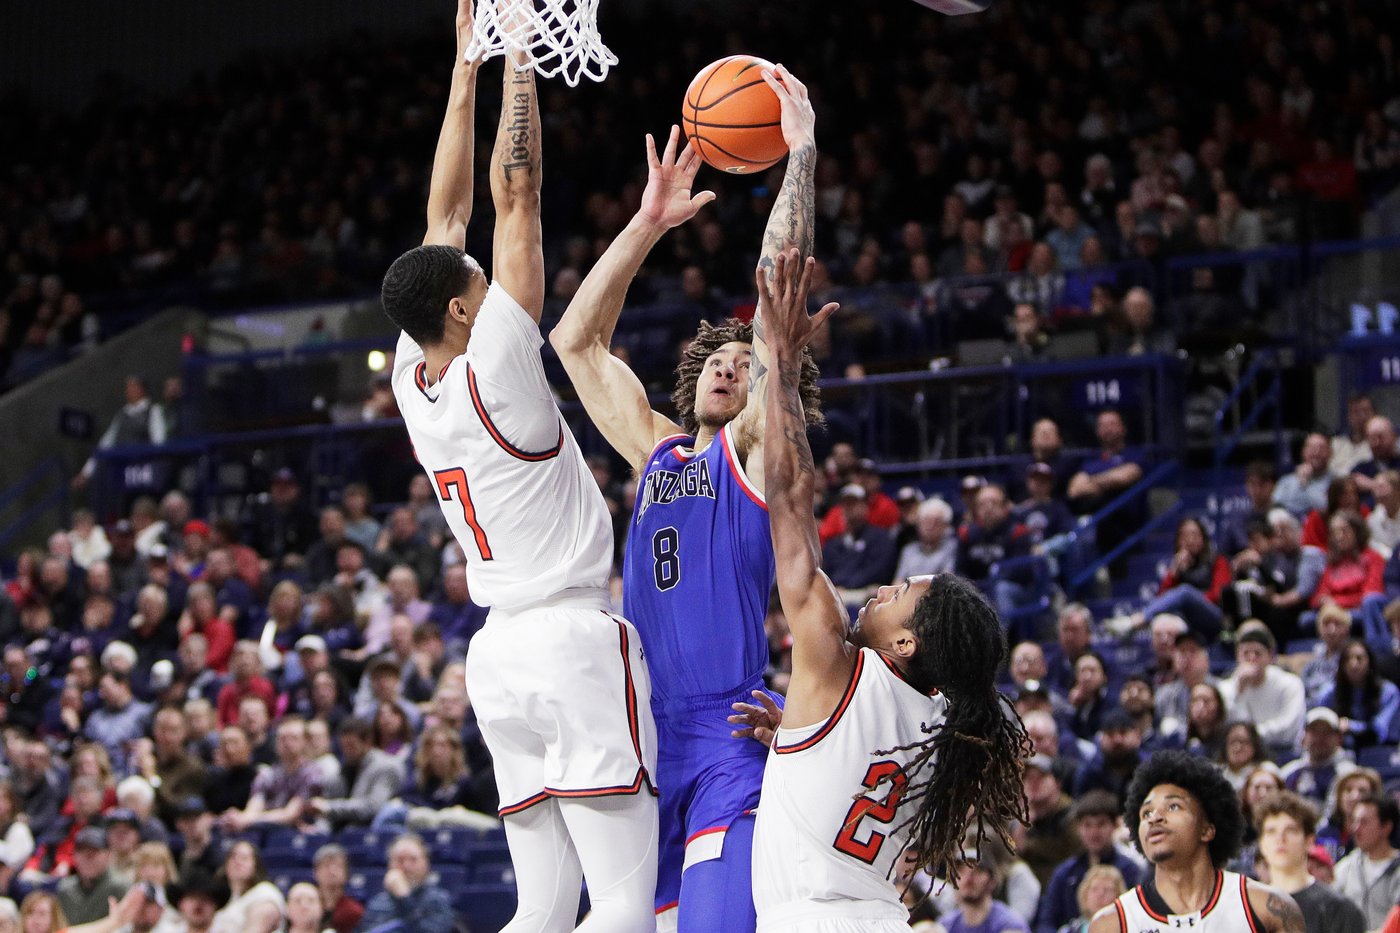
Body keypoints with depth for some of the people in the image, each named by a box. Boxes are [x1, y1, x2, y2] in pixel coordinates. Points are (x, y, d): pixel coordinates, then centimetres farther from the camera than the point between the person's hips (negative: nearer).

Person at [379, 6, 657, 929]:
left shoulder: (413, 379, 8)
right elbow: (517, 195, -9)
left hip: (498, 652, 8)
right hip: (574, 642, -8)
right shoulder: (492, 369, -10)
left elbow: (448, 213, 16)